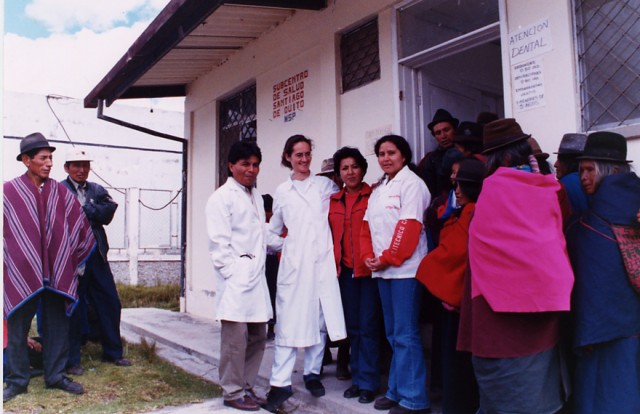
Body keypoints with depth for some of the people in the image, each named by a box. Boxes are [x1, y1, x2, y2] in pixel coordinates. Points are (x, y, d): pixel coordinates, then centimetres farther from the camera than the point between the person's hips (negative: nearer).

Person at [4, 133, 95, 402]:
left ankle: (56, 377, 22)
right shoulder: (9, 192, -4)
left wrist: (73, 260, 13)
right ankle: (17, 381, 21)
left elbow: (80, 225, 12)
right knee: (17, 327, 7)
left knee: (58, 327, 9)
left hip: (57, 273, 3)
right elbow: (7, 231, 2)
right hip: (20, 273, -2)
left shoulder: (60, 192, 4)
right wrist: (9, 264, 3)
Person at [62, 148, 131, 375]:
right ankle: (72, 360, 16)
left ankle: (113, 352, 23)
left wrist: (85, 209, -9)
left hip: (97, 255, 5)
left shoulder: (97, 190, 13)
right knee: (74, 309, 2)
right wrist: (93, 213, -11)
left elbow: (108, 213, -2)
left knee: (110, 303, 8)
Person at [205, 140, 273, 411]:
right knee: (235, 337, -3)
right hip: (235, 278, -7)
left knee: (258, 336, 11)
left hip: (256, 276, 7)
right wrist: (232, 273, -14)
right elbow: (218, 241, -9)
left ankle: (246, 387, 24)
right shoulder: (222, 197, -3)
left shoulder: (257, 197, 18)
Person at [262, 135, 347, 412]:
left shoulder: (325, 184, 10)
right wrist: (283, 244, 6)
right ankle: (280, 382, 1)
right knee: (289, 320, -3)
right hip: (293, 262, 0)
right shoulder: (282, 191, 13)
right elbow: (272, 230, 19)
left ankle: (312, 373, 20)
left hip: (322, 259, 0)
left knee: (319, 318, 5)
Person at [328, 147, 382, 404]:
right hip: (345, 269, 5)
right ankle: (357, 378, 24)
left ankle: (368, 382, 12)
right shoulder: (334, 201, 11)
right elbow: (332, 235, 13)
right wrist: (333, 262, 5)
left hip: (369, 269, -5)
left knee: (367, 326, 0)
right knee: (353, 326, 12)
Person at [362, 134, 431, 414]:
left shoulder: (411, 183, -5)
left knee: (405, 334, -6)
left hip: (404, 268, -8)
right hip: (382, 270, 8)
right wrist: (369, 257, 2)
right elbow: (367, 226, 16)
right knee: (393, 334, 13)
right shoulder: (378, 189, 18)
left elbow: (409, 226, -14)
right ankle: (396, 391, 23)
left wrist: (387, 258, -14)